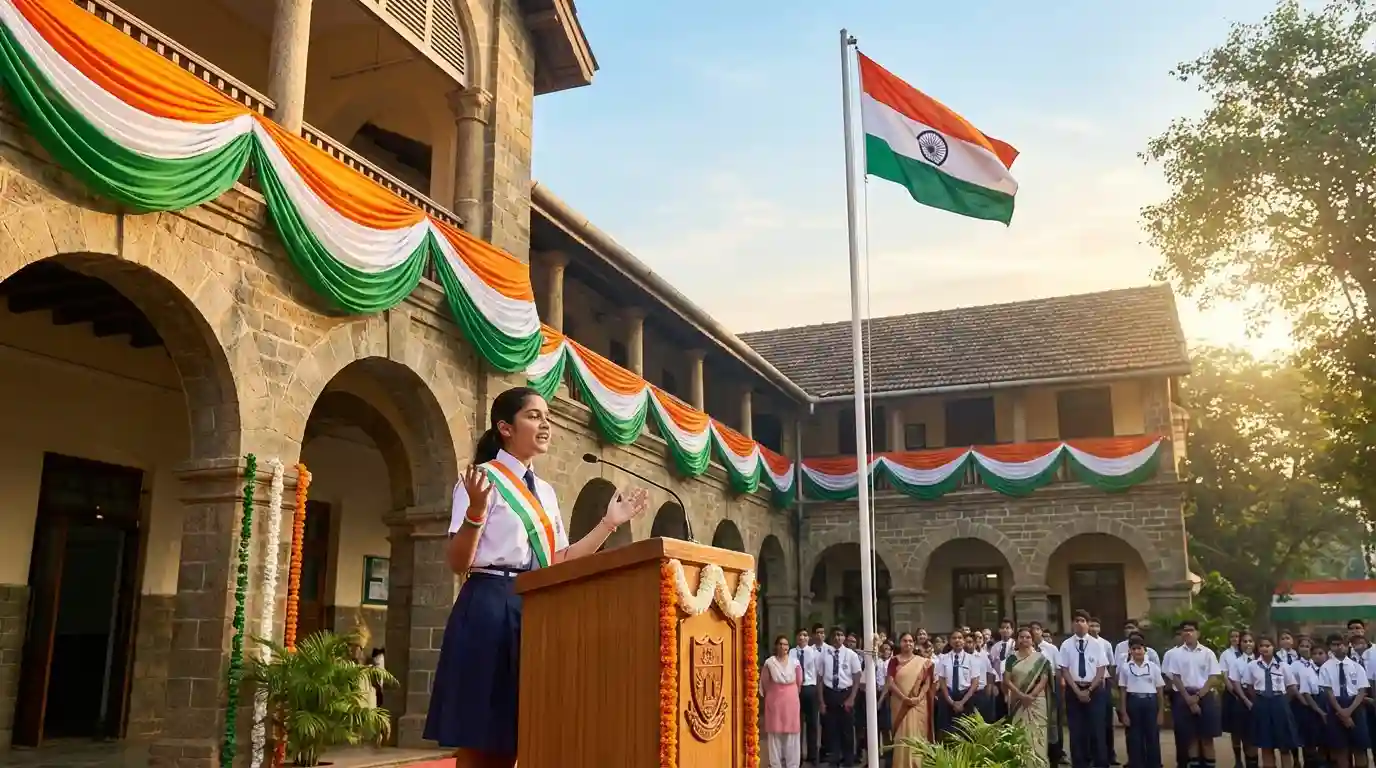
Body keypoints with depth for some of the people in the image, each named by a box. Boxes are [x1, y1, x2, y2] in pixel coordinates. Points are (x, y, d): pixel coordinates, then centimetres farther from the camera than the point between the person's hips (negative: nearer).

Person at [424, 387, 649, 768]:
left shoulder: (546, 492, 17)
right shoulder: (482, 479, -4)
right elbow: (458, 563, -11)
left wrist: (609, 523, 14)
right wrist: (476, 510, -28)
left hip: (537, 610, 7)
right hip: (491, 608, -7)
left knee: (511, 737, 9)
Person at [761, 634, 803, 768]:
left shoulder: (795, 662, -3)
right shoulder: (769, 663, -6)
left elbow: (799, 682, 8)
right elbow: (764, 683, 5)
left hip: (791, 701, 1)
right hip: (774, 701, -1)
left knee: (792, 733, 4)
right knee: (774, 732, 3)